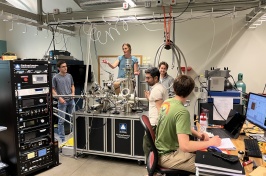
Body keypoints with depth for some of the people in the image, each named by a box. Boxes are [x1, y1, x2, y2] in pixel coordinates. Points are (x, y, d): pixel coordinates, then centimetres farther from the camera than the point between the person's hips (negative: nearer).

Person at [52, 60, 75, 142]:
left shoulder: (69, 76, 5)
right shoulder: (55, 77, -8)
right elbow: (53, 90, -5)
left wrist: (73, 93, -1)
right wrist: (59, 98, -14)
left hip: (71, 100, 5)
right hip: (62, 101, -4)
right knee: (61, 120, 2)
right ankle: (62, 138, 13)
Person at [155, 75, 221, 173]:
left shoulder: (167, 102, 0)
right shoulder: (182, 111, -26)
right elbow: (185, 146, -32)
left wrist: (198, 134, 3)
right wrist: (210, 143, -20)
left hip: (162, 150, 9)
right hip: (167, 156, -8)